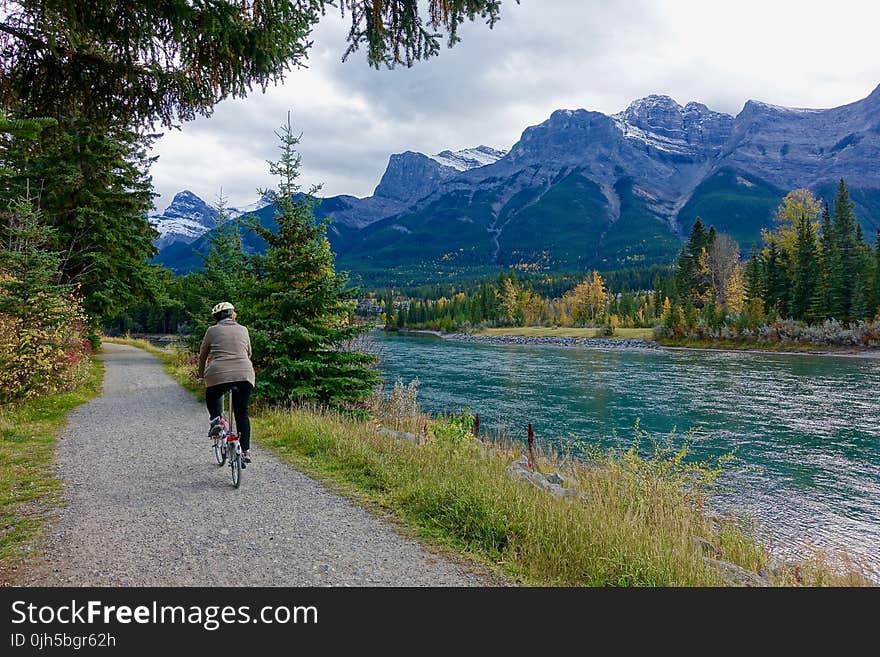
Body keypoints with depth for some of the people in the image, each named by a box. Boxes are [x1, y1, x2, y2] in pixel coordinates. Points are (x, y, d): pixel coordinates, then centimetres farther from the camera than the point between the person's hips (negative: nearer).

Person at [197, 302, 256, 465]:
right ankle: (246, 451, 12)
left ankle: (216, 420, 2)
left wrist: (201, 374, 33)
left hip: (219, 374, -2)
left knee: (212, 397, 30)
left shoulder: (212, 331, 10)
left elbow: (203, 356, 17)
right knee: (242, 413, 14)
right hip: (245, 375, 2)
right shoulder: (243, 330, 15)